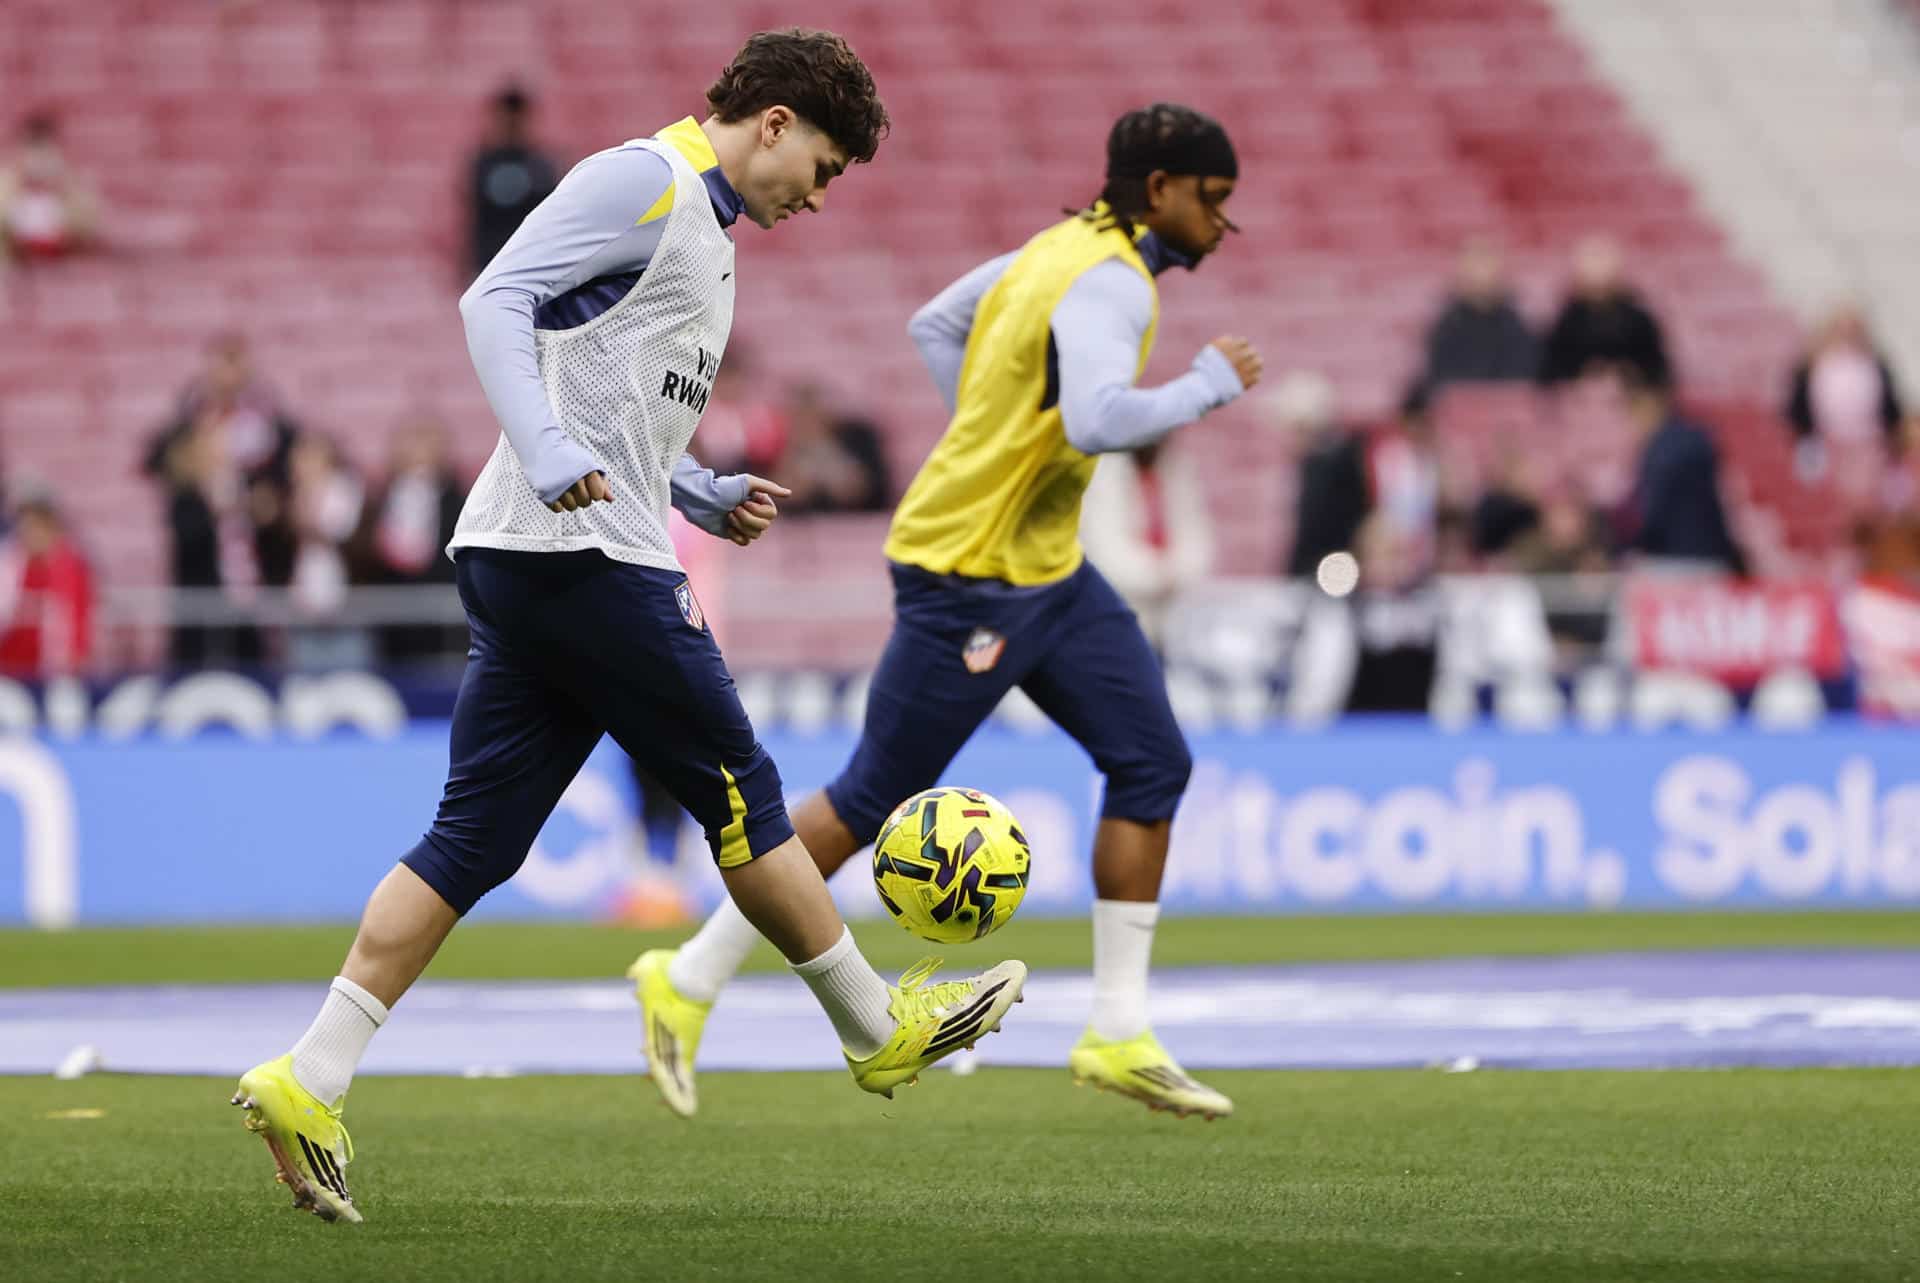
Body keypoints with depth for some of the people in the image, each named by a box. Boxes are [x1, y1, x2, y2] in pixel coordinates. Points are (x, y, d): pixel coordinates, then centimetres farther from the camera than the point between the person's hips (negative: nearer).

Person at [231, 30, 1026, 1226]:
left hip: (528, 564, 10)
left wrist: (708, 496, 18)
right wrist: (550, 455, -29)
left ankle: (309, 1084, -3)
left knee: (477, 837, 4)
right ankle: (880, 1028, 15)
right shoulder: (642, 181, -6)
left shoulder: (705, 227, 25)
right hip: (580, 551, -10)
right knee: (740, 788, 2)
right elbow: (497, 300, -17)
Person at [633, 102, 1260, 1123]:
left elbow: (933, 326, 21)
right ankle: (689, 982, 12)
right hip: (971, 580, -10)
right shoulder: (1108, 283, -20)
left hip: (1047, 575, 10)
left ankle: (1120, 1034, 5)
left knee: (1152, 764, 2)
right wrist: (1208, 383, -21)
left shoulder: (1062, 247, 9)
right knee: (872, 798, -1)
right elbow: (1100, 422, -36)